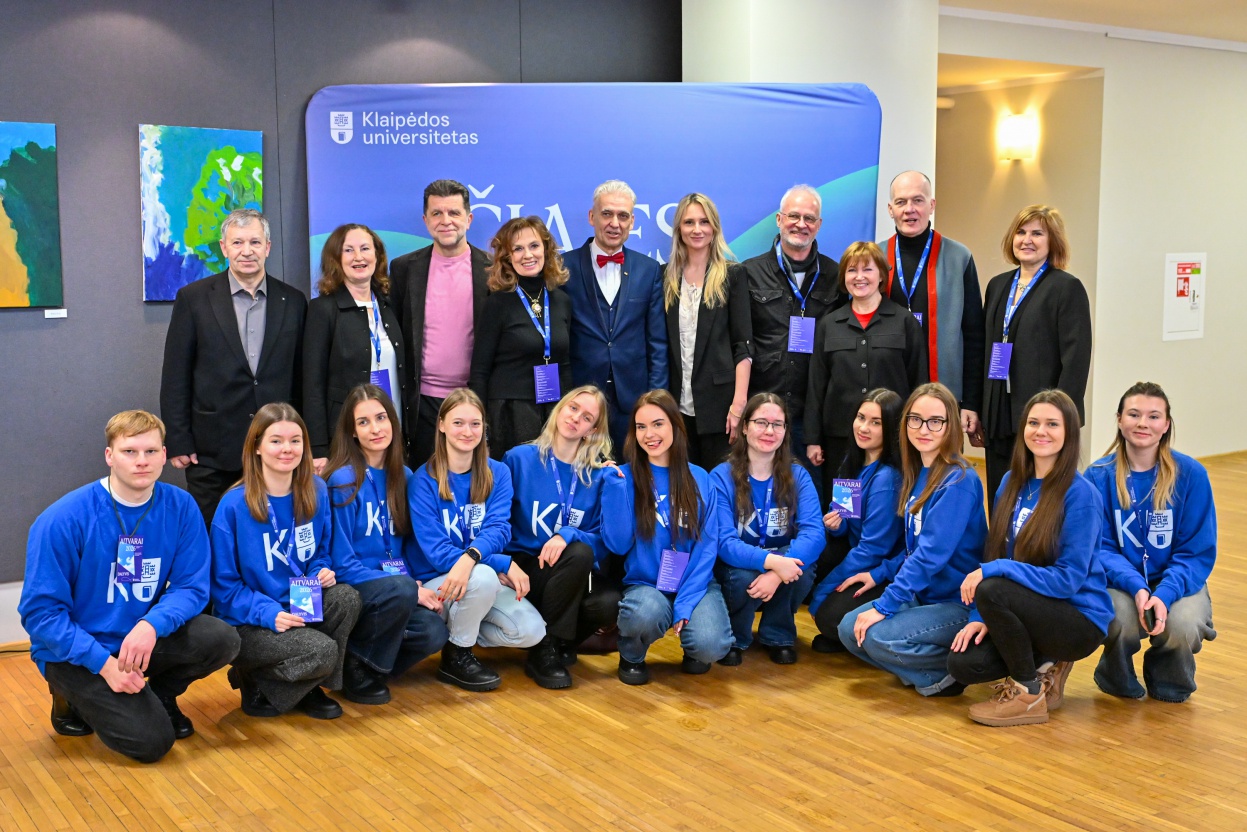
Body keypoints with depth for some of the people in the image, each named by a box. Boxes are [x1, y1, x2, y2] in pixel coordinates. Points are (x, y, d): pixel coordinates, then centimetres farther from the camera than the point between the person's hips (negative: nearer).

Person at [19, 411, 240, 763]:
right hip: (75, 652, -4)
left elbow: (192, 587, -7)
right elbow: (40, 610, -15)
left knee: (222, 639, -21)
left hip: (145, 638, 4)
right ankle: (74, 700, 11)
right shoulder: (63, 519, -18)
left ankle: (160, 694, 10)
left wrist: (152, 625, -28)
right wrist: (104, 662, -24)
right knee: (152, 740, -19)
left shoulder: (181, 507, -8)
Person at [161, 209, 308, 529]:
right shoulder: (193, 299, 1)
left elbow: (301, 376, 9)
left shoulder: (293, 301, 6)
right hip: (211, 453, -1)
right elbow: (175, 377, 1)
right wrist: (178, 442, -3)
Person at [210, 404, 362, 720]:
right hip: (250, 620, -5)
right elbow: (225, 583, -10)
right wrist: (267, 612, -24)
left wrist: (322, 571, -10)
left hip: (303, 605, 6)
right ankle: (253, 681, 2)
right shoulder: (234, 505, -14)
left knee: (347, 598, -25)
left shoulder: (316, 491, 0)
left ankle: (310, 688, -3)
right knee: (321, 651, -29)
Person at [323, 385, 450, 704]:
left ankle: (369, 665, 3)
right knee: (400, 591, -35)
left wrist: (418, 586, -8)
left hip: (394, 585, 5)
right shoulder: (343, 480, -12)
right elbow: (341, 563, -13)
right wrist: (411, 588, -18)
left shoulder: (403, 476, 6)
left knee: (433, 633, -24)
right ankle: (355, 666, -11)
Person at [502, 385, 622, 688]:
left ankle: (562, 641, 3)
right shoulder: (520, 459, -2)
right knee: (579, 554, -32)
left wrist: (569, 536, -25)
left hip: (573, 578, 2)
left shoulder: (600, 473, 1)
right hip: (525, 570, -2)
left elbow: (605, 538, -6)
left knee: (610, 604, -30)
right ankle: (543, 651, -15)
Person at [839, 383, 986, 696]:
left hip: (958, 602, -8)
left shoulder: (959, 481, -19)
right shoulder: (915, 473, 7)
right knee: (850, 628, -5)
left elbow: (932, 553, -24)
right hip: (923, 594, 9)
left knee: (879, 636, -26)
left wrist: (884, 606, -23)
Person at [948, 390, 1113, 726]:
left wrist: (995, 570, -26)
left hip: (1081, 620, -6)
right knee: (962, 664, -17)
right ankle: (1044, 666, 11)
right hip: (1035, 610, 6)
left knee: (993, 591, -31)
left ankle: (1029, 694, -10)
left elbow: (1069, 579, -20)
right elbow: (994, 553, 7)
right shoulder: (1012, 482, 4)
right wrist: (981, 616, -6)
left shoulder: (1080, 493, -16)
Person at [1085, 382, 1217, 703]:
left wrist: (1164, 594, -24)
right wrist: (1136, 587, -25)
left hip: (1178, 581, 0)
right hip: (1121, 581, 0)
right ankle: (1118, 678, 4)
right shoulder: (1099, 476, -7)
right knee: (1122, 621, -34)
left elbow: (1199, 552, -7)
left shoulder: (1191, 474, -9)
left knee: (1181, 626, -32)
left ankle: (1170, 683, 6)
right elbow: (1100, 547, -6)